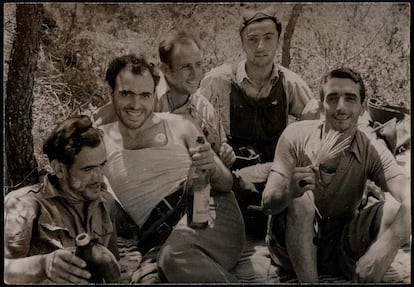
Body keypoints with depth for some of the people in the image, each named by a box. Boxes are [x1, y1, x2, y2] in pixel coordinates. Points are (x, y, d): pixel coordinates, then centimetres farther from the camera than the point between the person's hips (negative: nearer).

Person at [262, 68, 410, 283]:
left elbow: (407, 200, -25)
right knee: (302, 199, -30)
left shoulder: (373, 152, -8)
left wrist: (386, 246, -46)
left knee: (394, 209, -21)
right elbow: (268, 203, -17)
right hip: (292, 243, -1)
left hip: (341, 248, 1)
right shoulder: (296, 136, -11)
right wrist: (290, 190, -43)